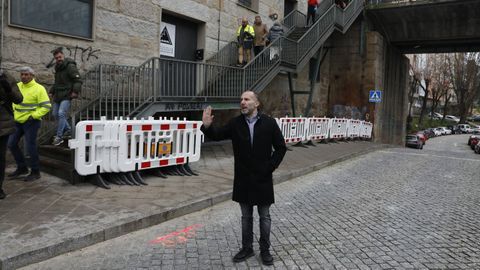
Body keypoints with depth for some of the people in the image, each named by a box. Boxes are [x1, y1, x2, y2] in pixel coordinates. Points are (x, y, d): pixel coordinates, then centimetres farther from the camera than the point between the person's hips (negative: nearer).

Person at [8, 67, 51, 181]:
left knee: (30, 147, -4)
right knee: (11, 144, 10)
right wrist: (13, 111, 11)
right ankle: (22, 168, 25)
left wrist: (34, 116, -19)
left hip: (31, 122, -7)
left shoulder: (39, 89, -11)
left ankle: (35, 172, 11)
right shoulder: (17, 86, 8)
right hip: (18, 121, 7)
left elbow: (46, 106, -14)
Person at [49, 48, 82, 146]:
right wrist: (51, 92, 21)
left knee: (61, 113, -17)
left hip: (66, 96, -9)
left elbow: (78, 80, -17)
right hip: (58, 96, 9)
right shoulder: (57, 68, 19)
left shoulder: (70, 66, -9)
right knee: (55, 114, 12)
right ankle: (68, 130, 26)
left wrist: (75, 91, -28)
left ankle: (59, 136, -11)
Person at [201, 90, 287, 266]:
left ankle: (265, 250, 27)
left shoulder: (269, 123, -6)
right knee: (246, 216, 15)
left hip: (263, 179, -2)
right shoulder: (235, 123, -1)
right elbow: (217, 135, -4)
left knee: (264, 216, 11)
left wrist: (270, 167, -8)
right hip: (243, 179, 2)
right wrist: (207, 126, -25)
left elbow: (281, 148, -2)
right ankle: (247, 248, 31)